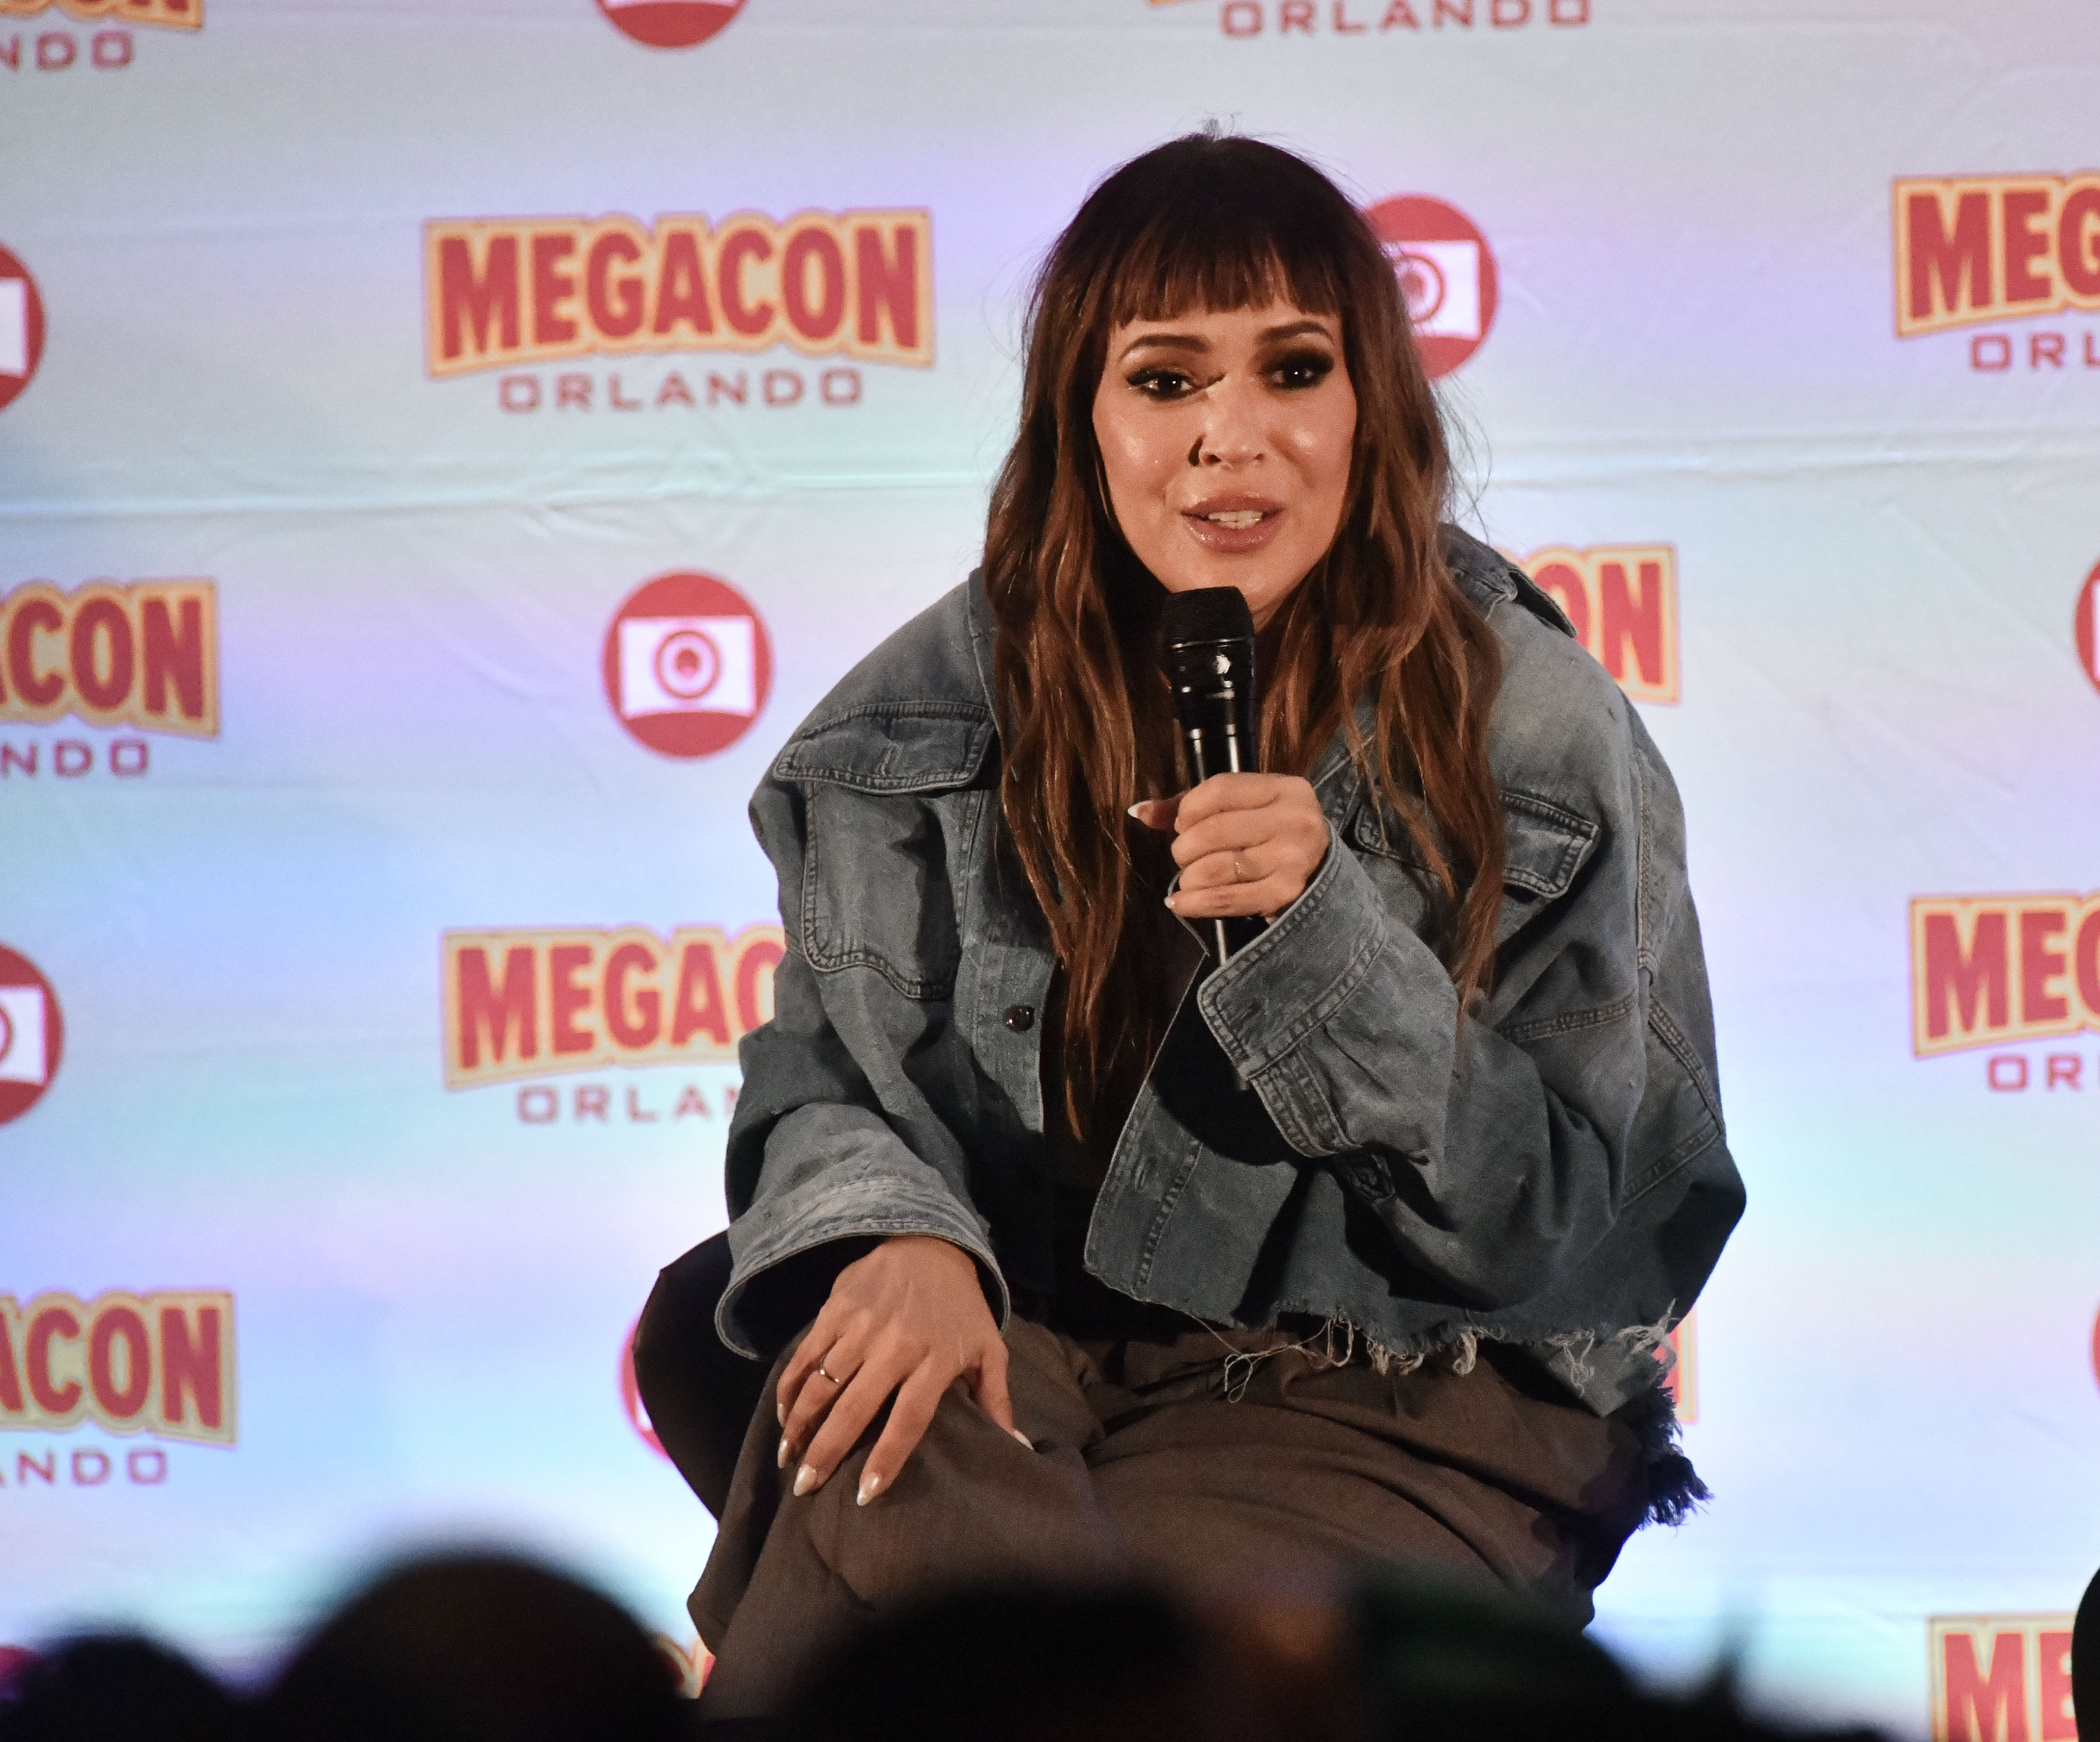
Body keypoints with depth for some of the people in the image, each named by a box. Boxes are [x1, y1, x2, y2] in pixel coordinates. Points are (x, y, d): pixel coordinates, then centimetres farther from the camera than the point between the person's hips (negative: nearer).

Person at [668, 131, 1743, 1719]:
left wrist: (1324, 930, -21)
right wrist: (899, 1235, -19)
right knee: (876, 1516, -33)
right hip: (1029, 1341, 3)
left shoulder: (1538, 736, -3)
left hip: (1392, 1406, -2)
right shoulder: (951, 697, 4)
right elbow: (827, 1069, 6)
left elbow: (1572, 1224, -5)